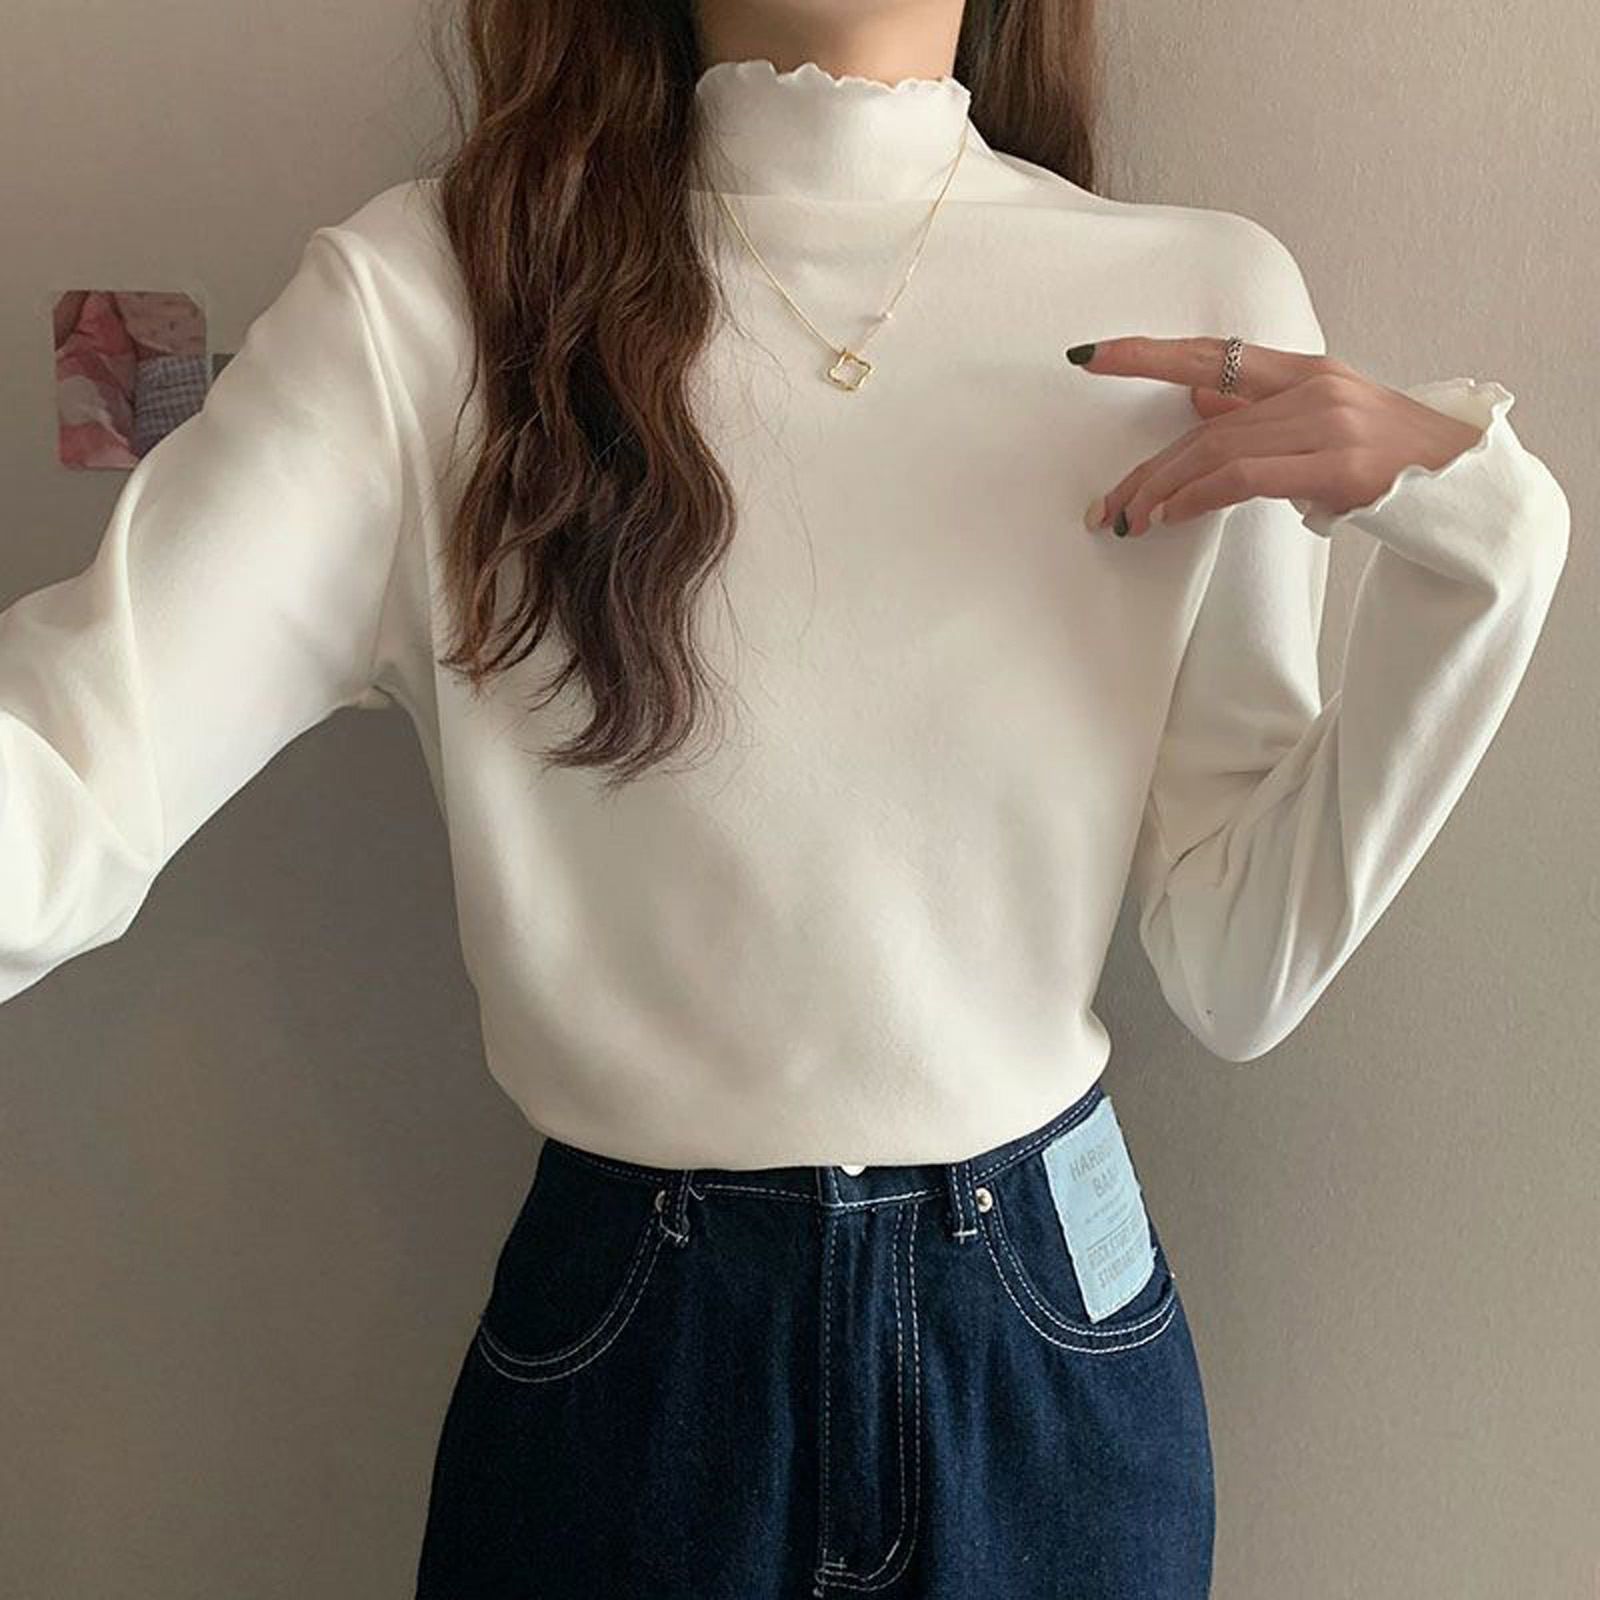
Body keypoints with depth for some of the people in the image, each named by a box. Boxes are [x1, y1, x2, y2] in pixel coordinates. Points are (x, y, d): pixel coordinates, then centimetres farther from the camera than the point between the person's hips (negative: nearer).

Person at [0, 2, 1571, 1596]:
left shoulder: (1208, 311, -7)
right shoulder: (428, 290, -11)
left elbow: (1239, 972, -6)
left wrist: (1468, 536, -16)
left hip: (1055, 1342, 2)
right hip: (623, 1343, -1)